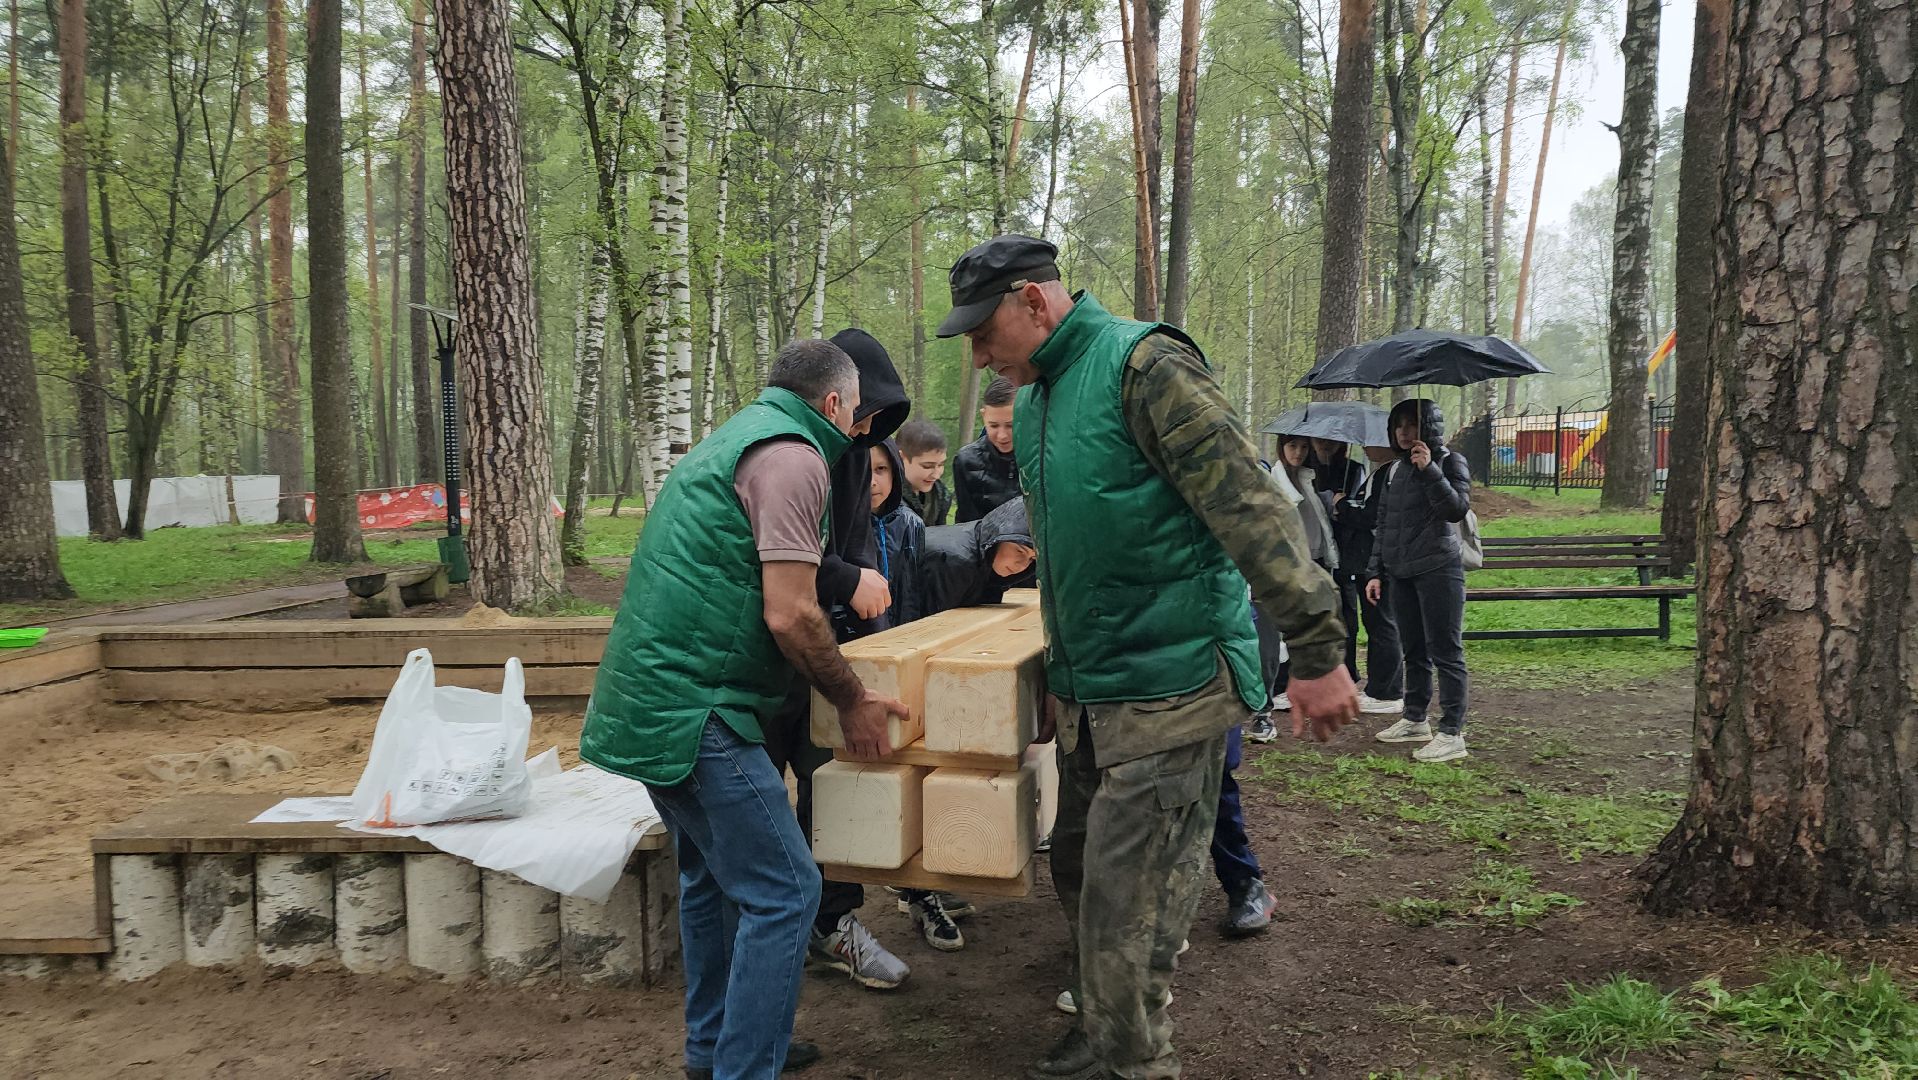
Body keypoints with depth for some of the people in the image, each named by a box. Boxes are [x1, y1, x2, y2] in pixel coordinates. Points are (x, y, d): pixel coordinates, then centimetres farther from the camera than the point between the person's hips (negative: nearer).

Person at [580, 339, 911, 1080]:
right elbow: (789, 615, -18)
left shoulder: (733, 438, 20)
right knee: (783, 892, -5)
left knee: (713, 875, 22)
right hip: (694, 711, -11)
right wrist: (852, 703, -5)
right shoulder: (793, 455, -11)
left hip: (648, 699, 11)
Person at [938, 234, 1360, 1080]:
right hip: (1086, 692, 9)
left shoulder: (1144, 366, -14)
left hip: (1168, 685, -9)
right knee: (1081, 872, 17)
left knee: (1128, 901, -4)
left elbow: (1252, 505, -19)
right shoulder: (1033, 401, 13)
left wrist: (1317, 651, -21)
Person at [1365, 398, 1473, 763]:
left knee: (1445, 651, -5)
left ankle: (1452, 734, -3)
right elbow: (1382, 524, 18)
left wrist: (1430, 469, -23)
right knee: (1413, 650, 13)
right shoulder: (1394, 469, 16)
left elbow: (1456, 509, -16)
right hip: (1400, 574, 7)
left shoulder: (1450, 462, -1)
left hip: (1438, 571, -6)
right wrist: (1376, 572, 13)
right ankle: (1415, 720, 23)